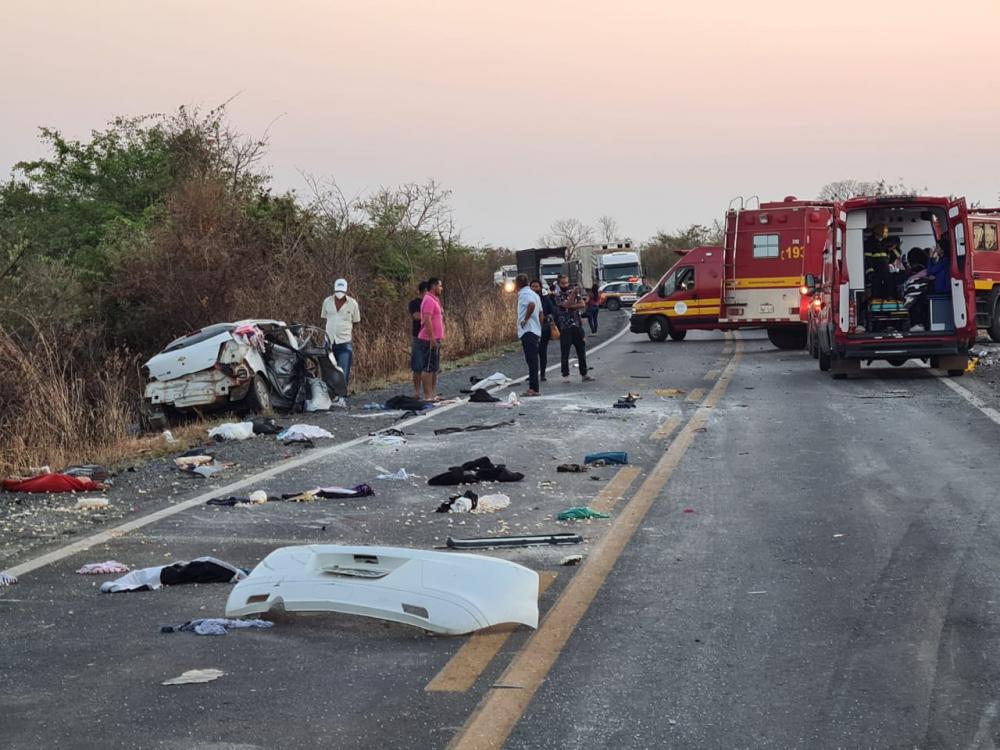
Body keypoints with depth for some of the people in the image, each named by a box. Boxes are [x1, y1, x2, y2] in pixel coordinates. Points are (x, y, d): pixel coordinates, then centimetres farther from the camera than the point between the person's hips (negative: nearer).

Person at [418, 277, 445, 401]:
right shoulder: (429, 300, -15)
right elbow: (427, 320, -22)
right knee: (428, 368, -9)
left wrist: (440, 337, 21)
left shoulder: (434, 300, 18)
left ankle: (433, 394, 19)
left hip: (435, 339, 11)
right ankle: (428, 395, -9)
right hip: (429, 340, -11)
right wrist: (432, 338, -25)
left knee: (435, 368, 14)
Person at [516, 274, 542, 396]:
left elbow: (531, 304, -31)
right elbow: (540, 314, 23)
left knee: (531, 360, -12)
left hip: (527, 331, -10)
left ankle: (533, 388, -16)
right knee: (532, 360, 12)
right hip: (536, 331, 10)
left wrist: (525, 319, -21)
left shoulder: (524, 294, -10)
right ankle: (533, 387, 16)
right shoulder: (534, 294, 20)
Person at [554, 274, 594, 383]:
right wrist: (573, 293, -29)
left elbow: (583, 305, 1)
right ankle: (565, 375, 5)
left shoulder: (573, 291, 11)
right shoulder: (558, 295, -3)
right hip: (565, 327, -4)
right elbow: (566, 305, -20)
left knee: (581, 350, 7)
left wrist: (571, 306, -11)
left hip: (577, 325, 4)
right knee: (565, 352, -2)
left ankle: (584, 374, 12)